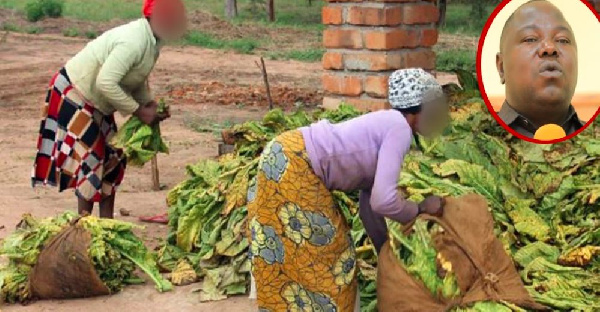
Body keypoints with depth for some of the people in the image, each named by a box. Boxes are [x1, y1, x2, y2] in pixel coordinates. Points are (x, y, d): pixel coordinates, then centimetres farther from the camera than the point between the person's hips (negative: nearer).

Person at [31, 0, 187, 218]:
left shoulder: (152, 40, 0)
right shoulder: (134, 41, -31)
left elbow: (137, 79, 13)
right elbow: (106, 83, -36)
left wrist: (150, 103, -3)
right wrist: (139, 112, -27)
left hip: (95, 102, 10)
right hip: (73, 95, -10)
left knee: (112, 158, 10)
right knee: (88, 158, -8)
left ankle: (106, 221, 17)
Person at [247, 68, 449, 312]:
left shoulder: (385, 128, 18)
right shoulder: (399, 129, -11)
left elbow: (369, 203, 23)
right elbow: (382, 200, -20)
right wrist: (421, 209, -3)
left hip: (287, 160, 10)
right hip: (291, 167, -10)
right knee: (315, 254, 3)